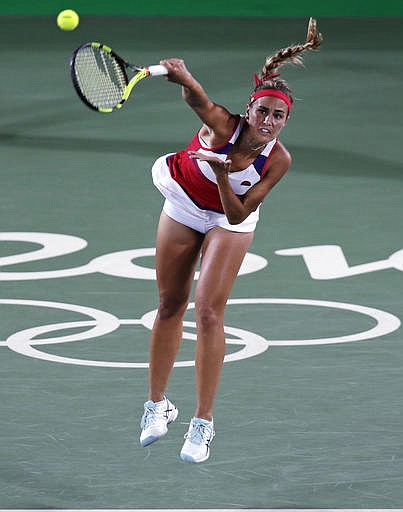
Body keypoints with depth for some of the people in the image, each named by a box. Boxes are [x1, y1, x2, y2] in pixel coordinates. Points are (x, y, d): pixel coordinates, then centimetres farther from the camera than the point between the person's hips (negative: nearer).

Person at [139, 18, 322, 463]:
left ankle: (203, 424, -7)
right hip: (183, 205, 1)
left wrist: (223, 177, -43)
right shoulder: (223, 125, -32)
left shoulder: (278, 161, -28)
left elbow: (238, 215, -26)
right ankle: (157, 405, 27)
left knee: (208, 312, -12)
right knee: (170, 307, 10)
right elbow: (196, 98, -55)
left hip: (229, 220, -1)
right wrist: (182, 76, -77)